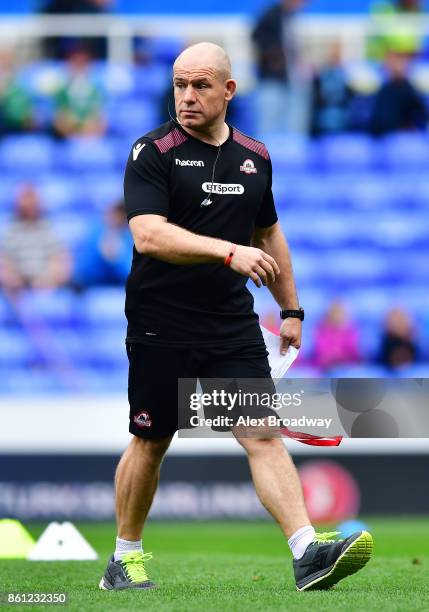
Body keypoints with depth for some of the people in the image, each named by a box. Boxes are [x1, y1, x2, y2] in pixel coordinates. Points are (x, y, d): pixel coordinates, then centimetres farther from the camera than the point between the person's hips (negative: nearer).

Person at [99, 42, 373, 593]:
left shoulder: (254, 157, 9)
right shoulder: (153, 153, -8)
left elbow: (269, 234, 23)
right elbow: (148, 235, -21)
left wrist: (291, 308, 23)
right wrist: (229, 252, -31)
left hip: (233, 327, 3)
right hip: (161, 328, -3)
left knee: (263, 436, -9)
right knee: (150, 444, 8)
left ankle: (308, 553, -19)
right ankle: (125, 556, 25)